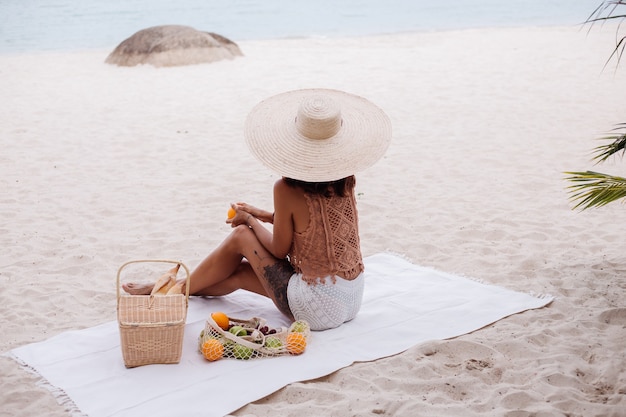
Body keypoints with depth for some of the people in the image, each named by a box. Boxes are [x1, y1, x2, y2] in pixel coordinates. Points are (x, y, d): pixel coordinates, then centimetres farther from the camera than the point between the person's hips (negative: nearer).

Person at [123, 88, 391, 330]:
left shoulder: (288, 189, -18)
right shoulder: (345, 181, 0)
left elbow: (279, 250, -7)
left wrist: (251, 221, 10)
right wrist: (264, 216, 18)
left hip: (317, 308, -6)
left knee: (241, 236, 9)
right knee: (238, 272, 18)